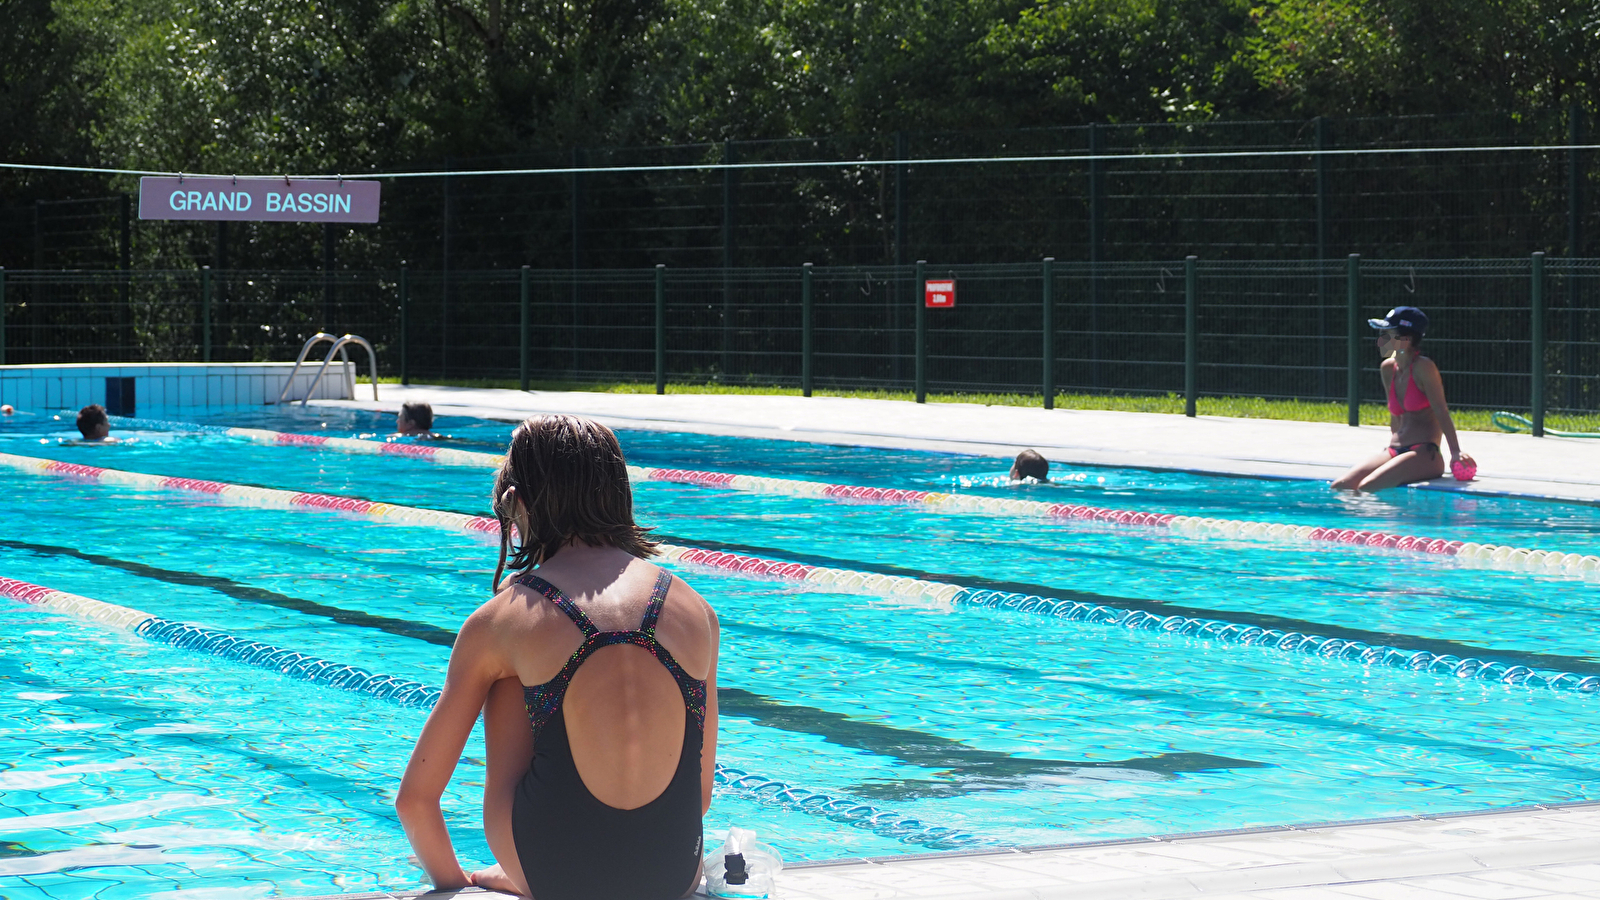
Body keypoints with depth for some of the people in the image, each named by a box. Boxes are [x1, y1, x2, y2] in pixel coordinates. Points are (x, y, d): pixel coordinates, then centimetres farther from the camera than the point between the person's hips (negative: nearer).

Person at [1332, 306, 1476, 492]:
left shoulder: (1423, 367, -10)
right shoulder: (1388, 368, 12)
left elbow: (1441, 411, -13)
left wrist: (1456, 452, -18)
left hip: (1424, 455, -8)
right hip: (1395, 453, 8)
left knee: (1366, 488, -28)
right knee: (1340, 487, -12)